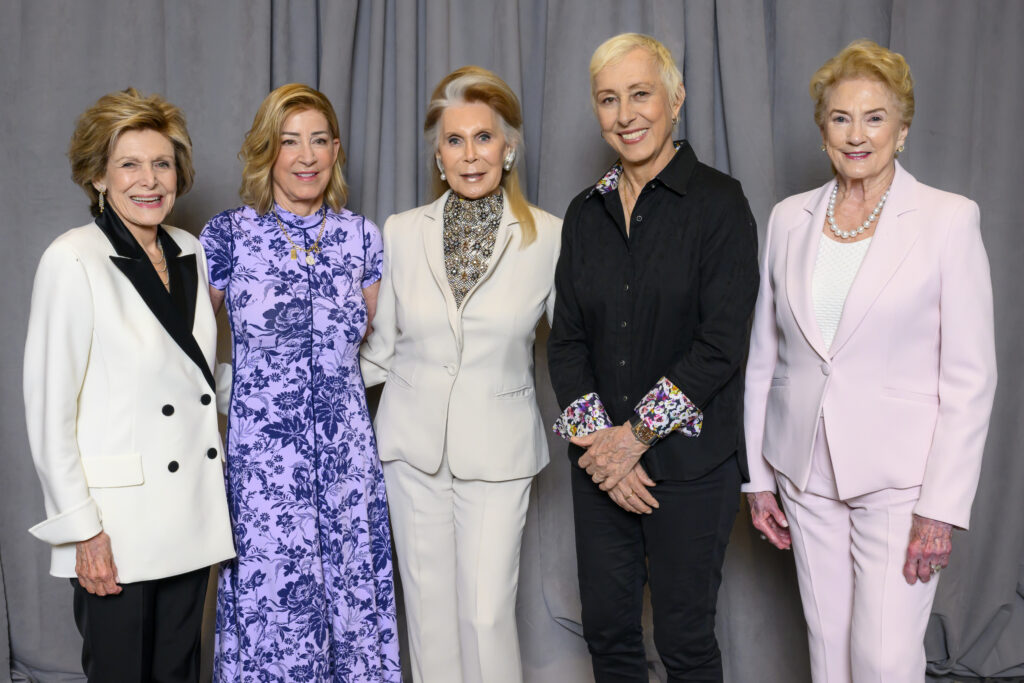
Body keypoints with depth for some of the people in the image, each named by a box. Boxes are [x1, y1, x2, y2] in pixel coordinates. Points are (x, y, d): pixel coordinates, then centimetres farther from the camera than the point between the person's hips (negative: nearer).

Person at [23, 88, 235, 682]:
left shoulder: (191, 253, 8)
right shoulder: (73, 260, -11)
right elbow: (49, 406, -11)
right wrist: (82, 528, -13)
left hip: (194, 514, 6)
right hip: (117, 523, -6)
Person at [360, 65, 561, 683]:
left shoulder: (549, 237, -5)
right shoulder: (402, 233, 1)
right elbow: (383, 349, 10)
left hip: (497, 448, -2)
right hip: (414, 443, 3)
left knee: (488, 611, -3)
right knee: (429, 604, 11)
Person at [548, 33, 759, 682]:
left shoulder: (718, 202, -7)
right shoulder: (586, 212, 9)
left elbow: (722, 344, -13)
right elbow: (566, 341, 6)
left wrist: (638, 436, -14)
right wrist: (596, 437, -7)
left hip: (689, 464, -4)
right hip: (601, 462, 5)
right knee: (607, 630, 13)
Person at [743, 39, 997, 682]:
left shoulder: (949, 218, -7)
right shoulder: (789, 219, 4)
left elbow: (971, 377, -8)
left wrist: (941, 507, -12)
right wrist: (757, 475, 8)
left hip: (898, 477, -3)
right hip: (806, 473, 4)